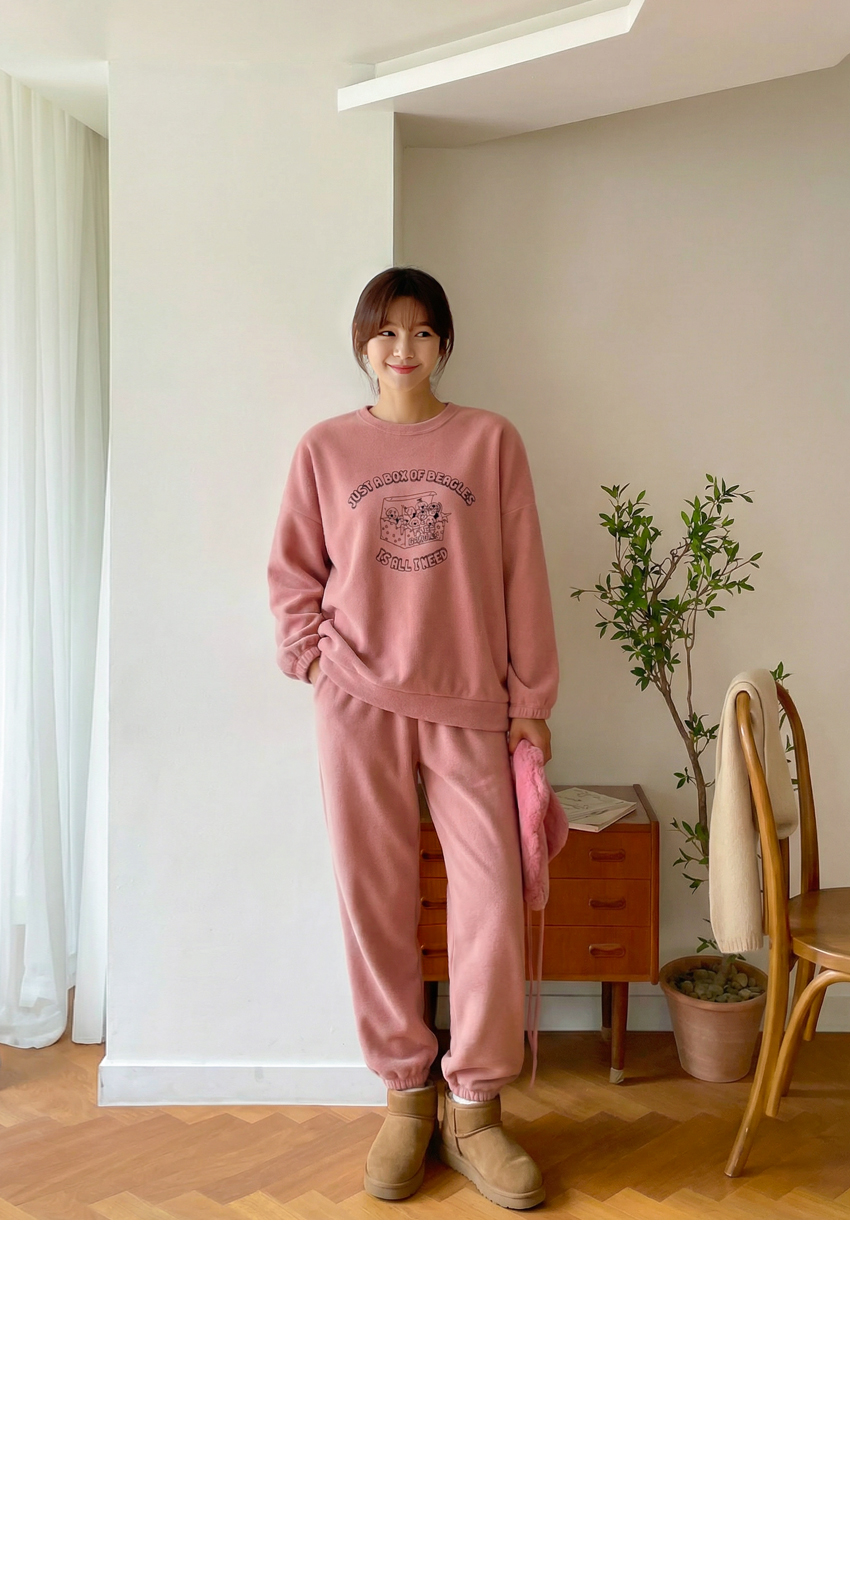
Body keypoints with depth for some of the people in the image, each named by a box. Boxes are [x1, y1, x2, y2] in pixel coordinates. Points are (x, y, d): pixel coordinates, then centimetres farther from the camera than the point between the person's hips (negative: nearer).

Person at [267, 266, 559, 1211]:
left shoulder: (491, 441, 7)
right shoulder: (325, 448, 9)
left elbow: (522, 577, 4)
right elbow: (293, 573, 12)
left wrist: (531, 699, 1)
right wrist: (317, 664, -1)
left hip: (470, 704, 0)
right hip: (359, 703, 1)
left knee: (491, 897, -4)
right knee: (375, 901, 3)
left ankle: (474, 1109, 10)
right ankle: (405, 1098, 17)